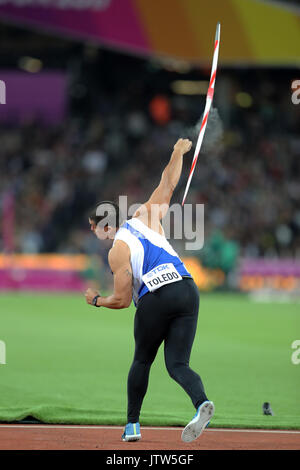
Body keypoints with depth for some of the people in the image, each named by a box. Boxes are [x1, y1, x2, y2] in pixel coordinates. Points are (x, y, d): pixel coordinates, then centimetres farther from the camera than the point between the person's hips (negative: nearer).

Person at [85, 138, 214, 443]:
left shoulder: (117, 252, 1)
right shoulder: (146, 218, 14)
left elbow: (122, 300, -2)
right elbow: (167, 185, 21)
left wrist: (96, 300, 18)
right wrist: (177, 154, 35)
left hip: (154, 300, -4)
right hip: (187, 290, 4)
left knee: (142, 361, 20)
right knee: (178, 364, 0)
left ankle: (132, 424, 22)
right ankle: (202, 403, -30)